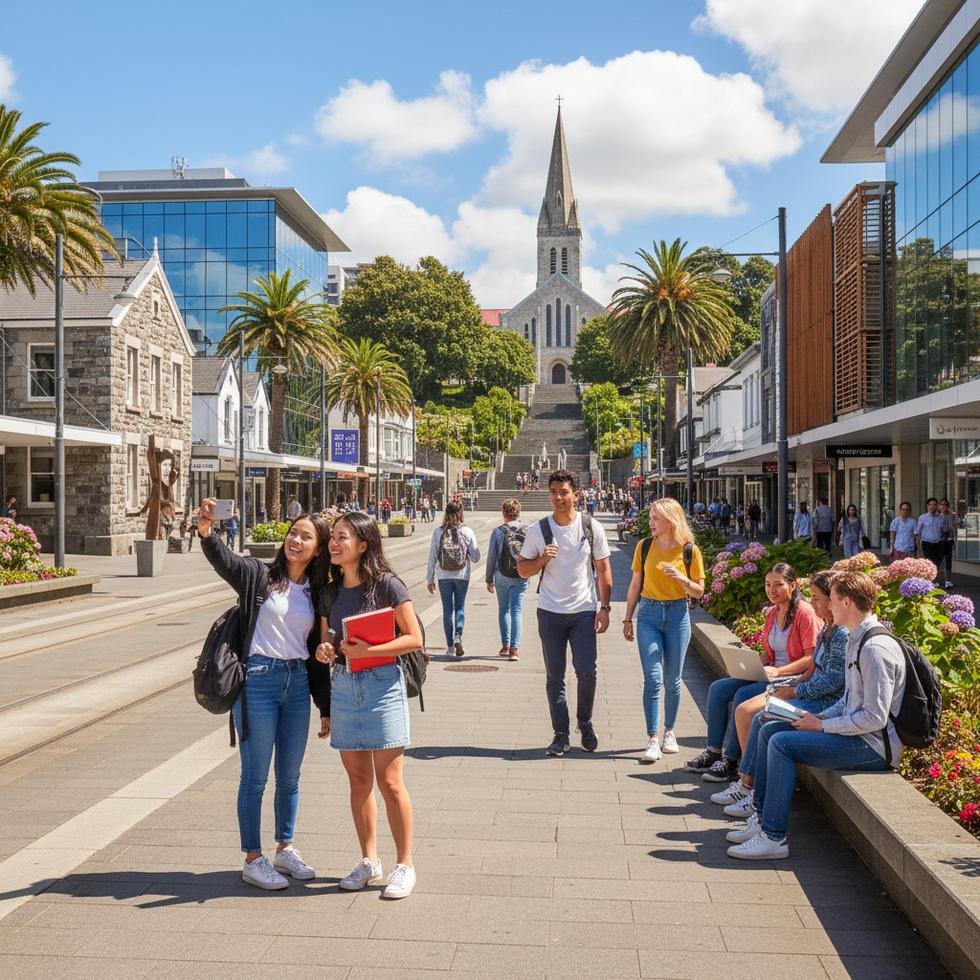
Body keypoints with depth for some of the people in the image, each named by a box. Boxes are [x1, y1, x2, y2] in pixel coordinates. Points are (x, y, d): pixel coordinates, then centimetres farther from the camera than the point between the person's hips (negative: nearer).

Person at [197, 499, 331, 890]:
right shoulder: (259, 575, -3)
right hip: (258, 679, -5)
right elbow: (224, 560, -23)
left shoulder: (316, 594, 9)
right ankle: (253, 860, 17)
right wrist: (206, 530, -43)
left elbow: (317, 655, 12)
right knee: (255, 776, 4)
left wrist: (326, 706, 13)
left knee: (289, 776, 15)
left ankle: (285, 849, 32)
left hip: (297, 683, 5)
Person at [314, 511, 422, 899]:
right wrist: (325, 650, -5)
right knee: (358, 779, 11)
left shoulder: (386, 585, -9)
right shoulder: (331, 591, 9)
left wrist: (367, 650, -19)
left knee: (389, 781, -2)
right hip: (343, 687, 6)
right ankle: (369, 861, 23)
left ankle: (404, 864, 11)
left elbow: (414, 638, -10)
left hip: (382, 684, -6)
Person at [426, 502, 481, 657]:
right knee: (460, 607, 12)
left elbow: (432, 557, -2)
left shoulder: (438, 532, -5)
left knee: (447, 609, 9)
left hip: (444, 576, 1)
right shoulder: (467, 532, -7)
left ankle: (450, 645, 11)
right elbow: (476, 556, -4)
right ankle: (458, 636, -10)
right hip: (462, 575, -1)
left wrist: (430, 579, 6)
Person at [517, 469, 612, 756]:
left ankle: (585, 722, 20)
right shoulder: (537, 530, 0)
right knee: (554, 677, 5)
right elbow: (522, 569, 6)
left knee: (587, 671, -5)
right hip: (550, 613, 1)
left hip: (584, 612, -1)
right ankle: (561, 735, 14)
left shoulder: (591, 527, 0)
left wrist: (604, 607, -2)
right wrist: (542, 559, -14)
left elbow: (603, 569, 4)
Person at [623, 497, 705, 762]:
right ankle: (653, 739, -6)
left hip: (677, 615, 0)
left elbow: (699, 591, 2)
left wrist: (681, 578, -16)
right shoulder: (644, 547, 2)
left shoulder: (690, 550, -3)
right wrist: (628, 619, 9)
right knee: (653, 678, -8)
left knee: (672, 679, 8)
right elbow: (635, 586, 9)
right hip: (648, 614, 0)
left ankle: (669, 732, 25)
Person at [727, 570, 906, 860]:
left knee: (782, 743, -20)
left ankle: (773, 838, -14)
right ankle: (763, 819, 7)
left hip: (873, 746, -10)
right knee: (769, 730, 5)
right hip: (855, 731, 10)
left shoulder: (875, 648, -21)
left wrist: (822, 726, -16)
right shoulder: (856, 640, 11)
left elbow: (874, 717, -24)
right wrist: (820, 717, 3)